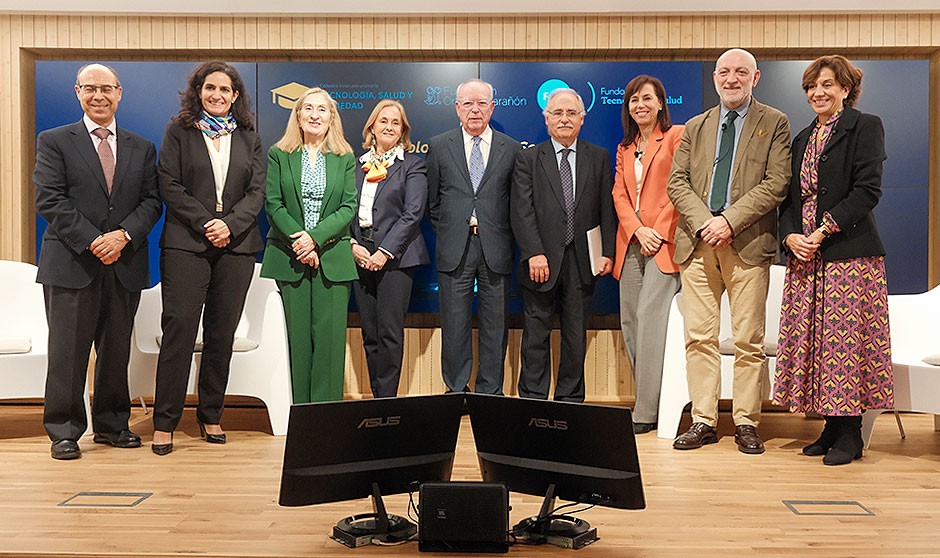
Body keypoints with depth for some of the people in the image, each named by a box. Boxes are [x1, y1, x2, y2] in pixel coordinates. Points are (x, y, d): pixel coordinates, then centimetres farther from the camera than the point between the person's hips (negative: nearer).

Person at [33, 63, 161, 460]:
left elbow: (151, 201, 7)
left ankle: (111, 425, 22)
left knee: (117, 350, 9)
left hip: (125, 264, 3)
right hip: (72, 264, -3)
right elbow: (49, 200, -5)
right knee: (67, 351, 0)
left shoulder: (142, 149, 15)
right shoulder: (54, 141, 5)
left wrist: (123, 235, -11)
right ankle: (64, 432, 11)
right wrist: (92, 241, -14)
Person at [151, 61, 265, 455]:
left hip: (236, 245, 2)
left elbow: (257, 191, 7)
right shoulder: (178, 131, 9)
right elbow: (169, 186, 0)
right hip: (186, 243, -2)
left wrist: (230, 224, -9)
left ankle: (211, 416, 14)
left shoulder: (248, 138, 15)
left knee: (222, 332, 4)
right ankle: (165, 422, -1)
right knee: (179, 326, -7)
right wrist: (205, 223, -10)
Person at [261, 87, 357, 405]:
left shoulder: (345, 158, 9)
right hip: (290, 259, 0)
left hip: (333, 258, 0)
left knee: (330, 336, -3)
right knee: (298, 337, 3)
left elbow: (349, 207, 0)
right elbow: (273, 204, 1)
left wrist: (315, 238, -13)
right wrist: (298, 239, -13)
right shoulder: (278, 155, 8)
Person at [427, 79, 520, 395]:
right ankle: (456, 390, 17)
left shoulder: (511, 149, 6)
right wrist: (447, 231, 7)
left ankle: (490, 392, 17)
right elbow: (432, 200, 12)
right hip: (455, 248, 0)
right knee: (454, 324, 5)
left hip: (496, 248, 0)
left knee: (495, 325, 6)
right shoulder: (439, 146, 7)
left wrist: (500, 234, 3)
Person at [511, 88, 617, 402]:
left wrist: (607, 252, -3)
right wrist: (535, 253, -14)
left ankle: (570, 400, 19)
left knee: (576, 335, 8)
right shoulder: (528, 159, 5)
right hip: (542, 261, -2)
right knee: (536, 334, 3)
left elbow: (607, 209, 7)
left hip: (581, 261, 2)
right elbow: (522, 212, -4)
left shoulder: (599, 158, 11)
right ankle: (532, 400, 12)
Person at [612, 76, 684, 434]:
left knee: (649, 317, -14)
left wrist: (659, 231, -12)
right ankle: (648, 401, 13)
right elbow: (619, 194, 11)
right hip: (631, 242, 6)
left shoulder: (676, 136, 3)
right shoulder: (624, 149, 21)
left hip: (664, 242, -6)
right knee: (630, 322, 3)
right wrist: (638, 230, -6)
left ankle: (647, 411, -8)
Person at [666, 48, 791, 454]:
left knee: (748, 340, 1)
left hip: (748, 243, -3)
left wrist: (730, 221, -14)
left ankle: (746, 423, 11)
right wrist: (704, 223, -8)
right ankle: (703, 421, 11)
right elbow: (676, 182, 8)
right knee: (699, 337, 3)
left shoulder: (774, 124, 7)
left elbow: (776, 184, -4)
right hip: (697, 244, 3)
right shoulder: (695, 127, 17)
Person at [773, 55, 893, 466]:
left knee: (846, 339, -6)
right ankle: (831, 427, 14)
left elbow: (867, 190, -9)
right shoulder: (802, 139, 20)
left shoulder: (865, 127, 1)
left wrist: (824, 230, -16)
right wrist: (790, 236, -2)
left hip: (849, 253, -6)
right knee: (812, 338, 4)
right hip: (805, 257, 6)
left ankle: (850, 435, 3)